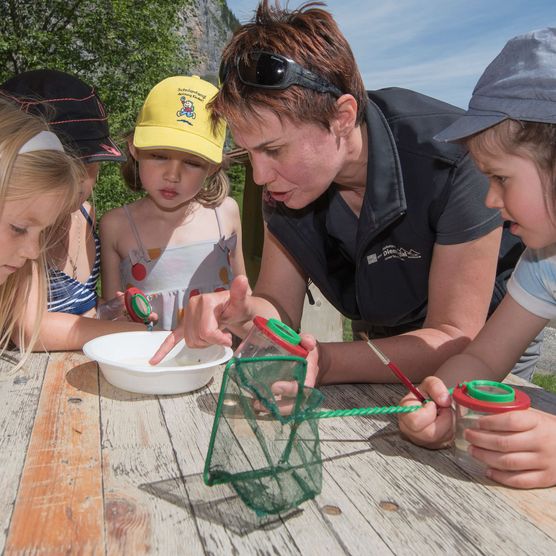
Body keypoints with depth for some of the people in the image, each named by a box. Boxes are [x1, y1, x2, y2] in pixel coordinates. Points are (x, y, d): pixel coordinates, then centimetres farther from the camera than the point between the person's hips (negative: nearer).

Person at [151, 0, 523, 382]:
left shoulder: (451, 161, -31)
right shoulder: (290, 176, -15)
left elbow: (455, 339, -28)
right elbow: (281, 307, -10)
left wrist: (324, 363, -43)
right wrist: (244, 313, -34)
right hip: (384, 350, 1)